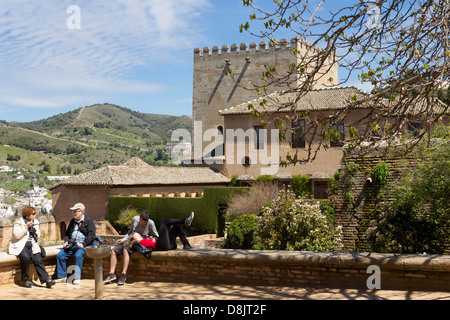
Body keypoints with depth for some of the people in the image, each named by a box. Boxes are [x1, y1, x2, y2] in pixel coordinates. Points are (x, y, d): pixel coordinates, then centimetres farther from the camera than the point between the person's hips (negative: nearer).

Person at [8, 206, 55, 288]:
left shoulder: (35, 222, 18)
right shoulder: (18, 223, 4)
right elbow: (17, 235, -11)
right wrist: (26, 227, -15)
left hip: (32, 245, 4)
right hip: (21, 245, -4)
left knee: (38, 259, -21)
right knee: (26, 257, -33)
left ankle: (46, 279, -28)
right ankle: (25, 280, -17)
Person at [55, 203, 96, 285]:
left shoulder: (89, 221, 3)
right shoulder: (72, 221, 22)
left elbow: (91, 235, -6)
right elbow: (67, 233, 30)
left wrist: (83, 244, -18)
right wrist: (66, 241, 8)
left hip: (82, 245, -6)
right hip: (71, 244, 6)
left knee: (78, 255, -34)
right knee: (60, 255, -14)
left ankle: (77, 278, -29)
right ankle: (62, 277, -5)